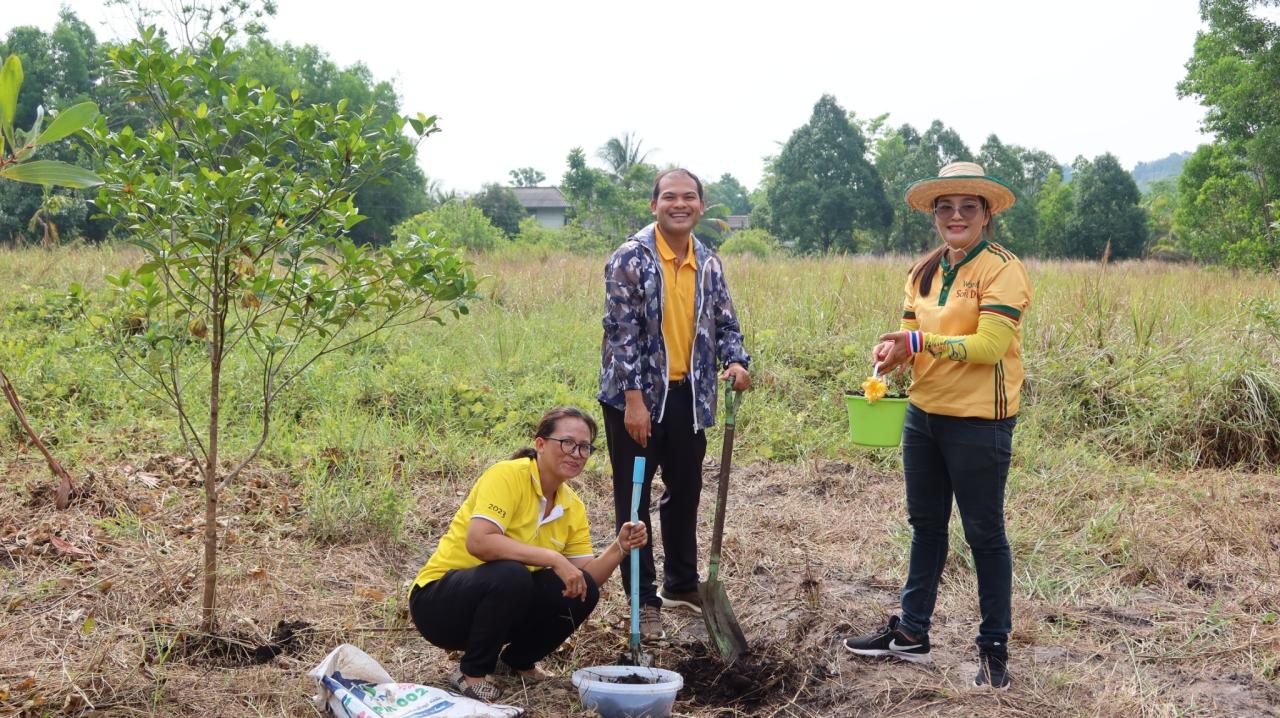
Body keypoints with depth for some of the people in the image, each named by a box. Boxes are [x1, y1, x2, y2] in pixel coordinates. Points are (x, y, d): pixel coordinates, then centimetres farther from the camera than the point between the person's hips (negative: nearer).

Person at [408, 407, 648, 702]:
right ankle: (471, 673, -13)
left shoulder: (573, 507, 3)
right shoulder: (507, 476, -19)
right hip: (438, 600, -7)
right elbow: (478, 541, -34)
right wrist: (552, 558, -34)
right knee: (510, 575, -35)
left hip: (504, 598, 7)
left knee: (582, 592, -12)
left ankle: (517, 660, 11)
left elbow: (587, 576, 1)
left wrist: (619, 547, -16)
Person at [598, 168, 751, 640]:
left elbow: (725, 323, 13)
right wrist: (634, 398, -19)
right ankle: (644, 600, 12)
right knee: (634, 498, 3)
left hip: (688, 395, 6)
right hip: (637, 395, -5)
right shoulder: (632, 257, -10)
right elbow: (621, 330, -14)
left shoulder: (709, 264, 8)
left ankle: (682, 585, 33)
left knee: (685, 493, 16)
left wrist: (735, 361, -9)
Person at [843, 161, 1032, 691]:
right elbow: (913, 337, 11)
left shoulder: (1000, 268, -13)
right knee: (924, 523, 16)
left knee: (983, 532, 4)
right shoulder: (924, 271, 10)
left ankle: (994, 647, 17)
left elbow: (990, 345, -21)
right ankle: (911, 633, 29)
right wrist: (894, 350, -12)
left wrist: (919, 343, -26)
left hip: (979, 422, -7)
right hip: (924, 413, 7)